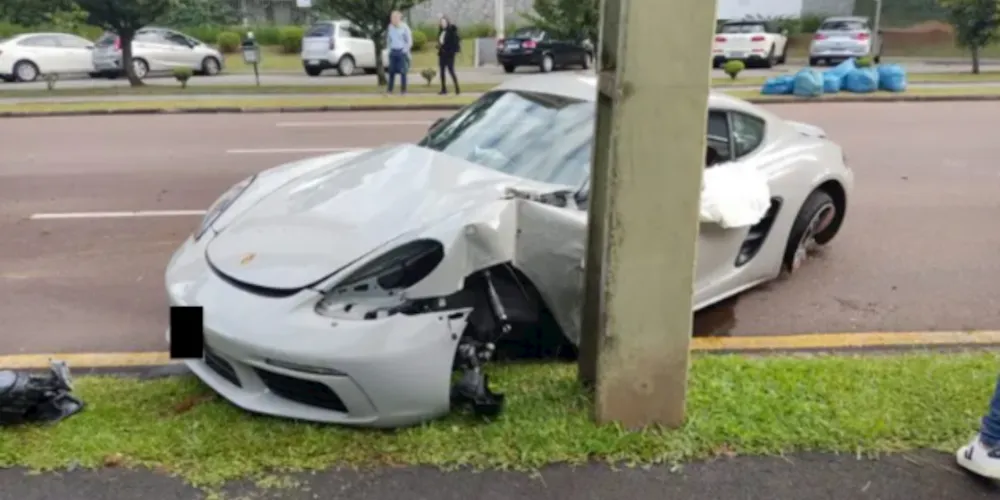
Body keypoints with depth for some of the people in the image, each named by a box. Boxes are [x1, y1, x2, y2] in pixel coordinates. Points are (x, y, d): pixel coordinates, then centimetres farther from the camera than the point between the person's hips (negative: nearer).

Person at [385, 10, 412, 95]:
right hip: (393, 52, 4)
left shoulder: (404, 27, -7)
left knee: (403, 72, -3)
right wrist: (390, 48, 10)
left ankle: (403, 90, 3)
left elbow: (409, 41, -4)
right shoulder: (390, 27, 6)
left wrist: (405, 50, -7)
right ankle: (389, 89, 9)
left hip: (401, 52, -4)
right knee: (391, 71, 4)